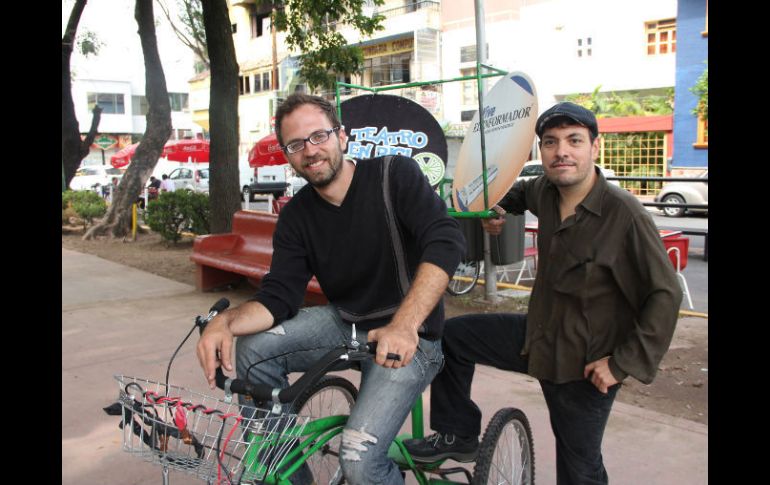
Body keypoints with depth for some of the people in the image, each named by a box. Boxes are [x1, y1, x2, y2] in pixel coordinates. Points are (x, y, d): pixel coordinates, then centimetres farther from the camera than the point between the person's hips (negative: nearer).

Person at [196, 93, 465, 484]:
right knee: (255, 346, -17)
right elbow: (278, 298, -7)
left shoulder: (394, 174, -14)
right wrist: (226, 321, -30)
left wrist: (404, 325, -41)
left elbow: (446, 241, -27)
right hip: (345, 322, 5)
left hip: (409, 337, -5)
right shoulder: (296, 216, 0)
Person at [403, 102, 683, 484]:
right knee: (451, 337, 5)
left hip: (586, 365, -6)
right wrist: (499, 208, 6)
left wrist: (623, 363, -22)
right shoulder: (544, 192, -4)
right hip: (537, 336, 6)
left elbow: (665, 295, -21)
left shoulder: (624, 213, -24)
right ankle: (458, 437, 20)